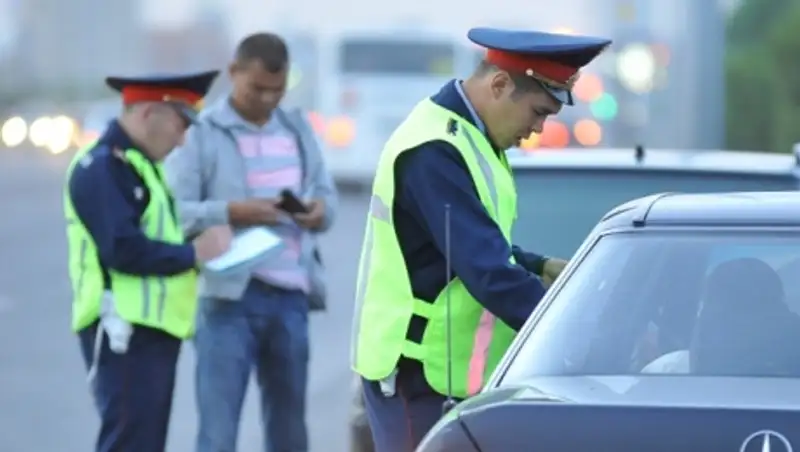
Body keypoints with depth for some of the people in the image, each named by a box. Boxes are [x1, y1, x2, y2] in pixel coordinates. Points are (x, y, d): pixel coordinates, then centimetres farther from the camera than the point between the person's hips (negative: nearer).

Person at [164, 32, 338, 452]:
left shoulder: (297, 129, 16)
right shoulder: (200, 133, -3)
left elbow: (327, 194, 18)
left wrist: (320, 210, -5)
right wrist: (231, 213, -22)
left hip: (291, 296, 6)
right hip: (228, 295, -6)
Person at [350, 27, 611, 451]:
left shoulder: (464, 138, 11)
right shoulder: (434, 154, -22)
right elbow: (489, 274, -27)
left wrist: (539, 268, 8)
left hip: (447, 367, 10)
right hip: (417, 374, -10)